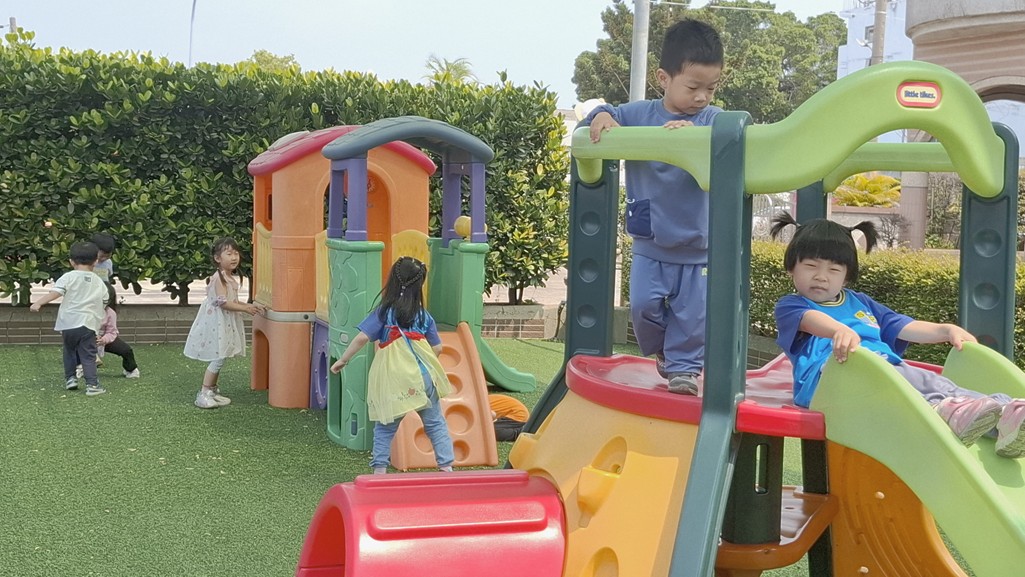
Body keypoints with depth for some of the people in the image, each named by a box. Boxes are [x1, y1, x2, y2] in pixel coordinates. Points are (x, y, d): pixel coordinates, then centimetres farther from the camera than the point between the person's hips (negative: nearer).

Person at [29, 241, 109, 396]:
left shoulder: (69, 277, 1)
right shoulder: (99, 282, 11)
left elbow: (55, 292, -14)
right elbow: (104, 302, 21)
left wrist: (38, 303, -19)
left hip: (68, 323, 0)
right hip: (88, 324, 0)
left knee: (69, 351, 23)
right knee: (88, 356, 2)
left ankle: (70, 378, 25)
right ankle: (92, 384, -7)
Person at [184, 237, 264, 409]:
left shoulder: (230, 278, 13)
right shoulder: (219, 278, -17)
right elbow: (222, 302, -23)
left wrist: (249, 306, 9)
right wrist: (245, 309, -17)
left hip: (225, 324, 10)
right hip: (216, 323, -10)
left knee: (219, 359, 13)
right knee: (218, 359, -9)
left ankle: (212, 391, 20)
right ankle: (204, 393, -5)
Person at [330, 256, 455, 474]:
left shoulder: (383, 312, -1)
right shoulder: (424, 316, 8)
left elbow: (362, 337, -9)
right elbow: (437, 348, 9)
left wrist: (343, 360, 0)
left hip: (392, 380, -2)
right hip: (422, 376, 2)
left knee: (385, 426, 12)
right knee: (435, 423, 13)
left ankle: (379, 470, 10)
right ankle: (446, 466, 11)